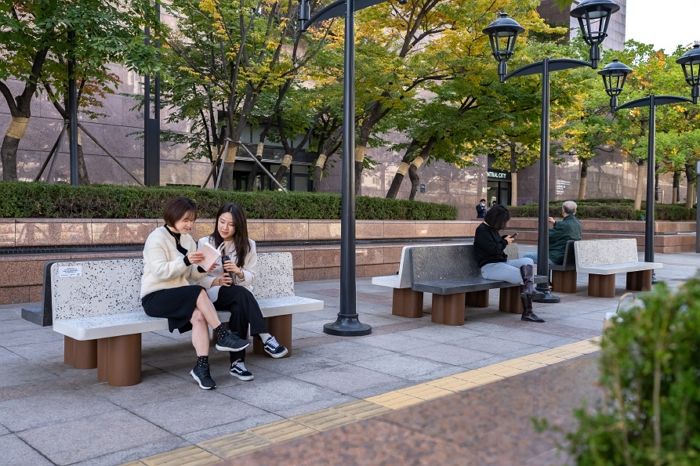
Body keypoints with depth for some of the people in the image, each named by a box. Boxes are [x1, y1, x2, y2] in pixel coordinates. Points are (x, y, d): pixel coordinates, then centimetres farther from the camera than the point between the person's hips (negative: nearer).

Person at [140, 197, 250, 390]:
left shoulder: (188, 240, 14)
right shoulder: (157, 238, -6)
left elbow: (191, 275, 10)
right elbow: (160, 271, -18)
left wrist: (201, 269, -12)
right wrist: (185, 261, -30)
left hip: (179, 296, 6)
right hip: (155, 296, -6)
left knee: (199, 316, -27)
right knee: (199, 292, -31)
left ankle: (202, 366, -24)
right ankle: (222, 336, -20)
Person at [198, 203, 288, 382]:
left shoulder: (248, 245, 8)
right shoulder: (204, 243, 4)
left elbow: (250, 278, 5)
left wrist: (238, 271, -17)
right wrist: (216, 281, -19)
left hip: (239, 295, 2)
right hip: (213, 294, -2)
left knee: (239, 307, -35)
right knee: (241, 293, -34)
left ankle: (237, 362, -34)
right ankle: (266, 339, -39)